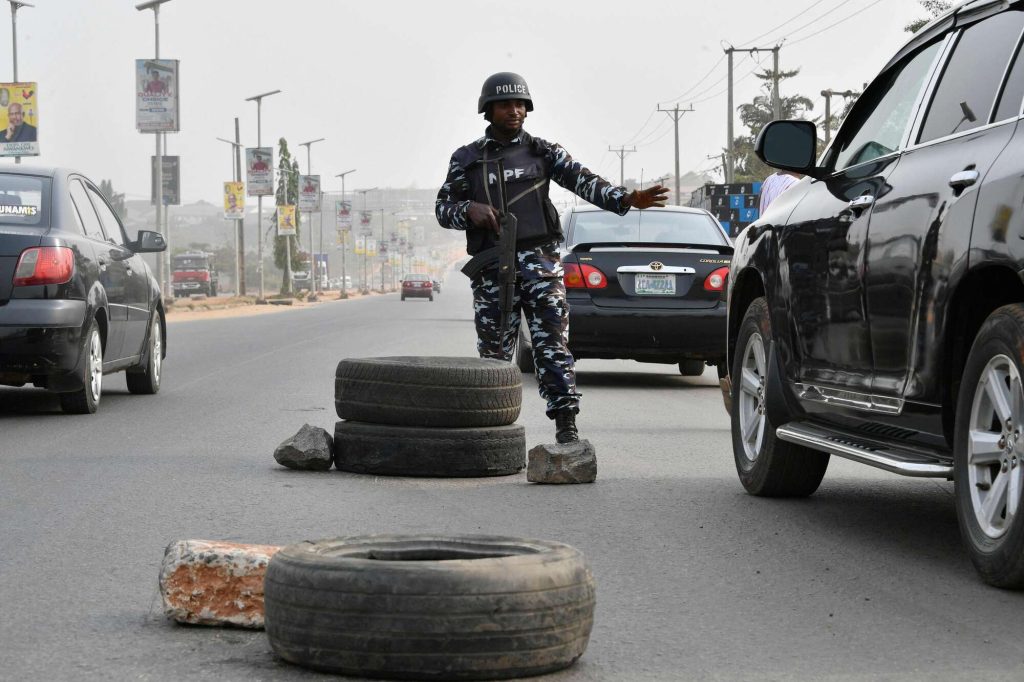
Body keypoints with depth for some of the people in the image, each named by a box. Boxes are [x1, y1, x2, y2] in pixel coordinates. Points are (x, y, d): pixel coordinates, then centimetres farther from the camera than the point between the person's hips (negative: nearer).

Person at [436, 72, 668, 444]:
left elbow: (583, 180, -4)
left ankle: (566, 426, -11)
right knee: (494, 351, 4)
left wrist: (626, 198, -20)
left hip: (539, 260, -1)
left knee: (552, 343, -8)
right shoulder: (466, 159, 10)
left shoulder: (543, 152, 9)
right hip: (491, 269, 1)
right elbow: (443, 207, 11)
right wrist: (469, 210, -13)